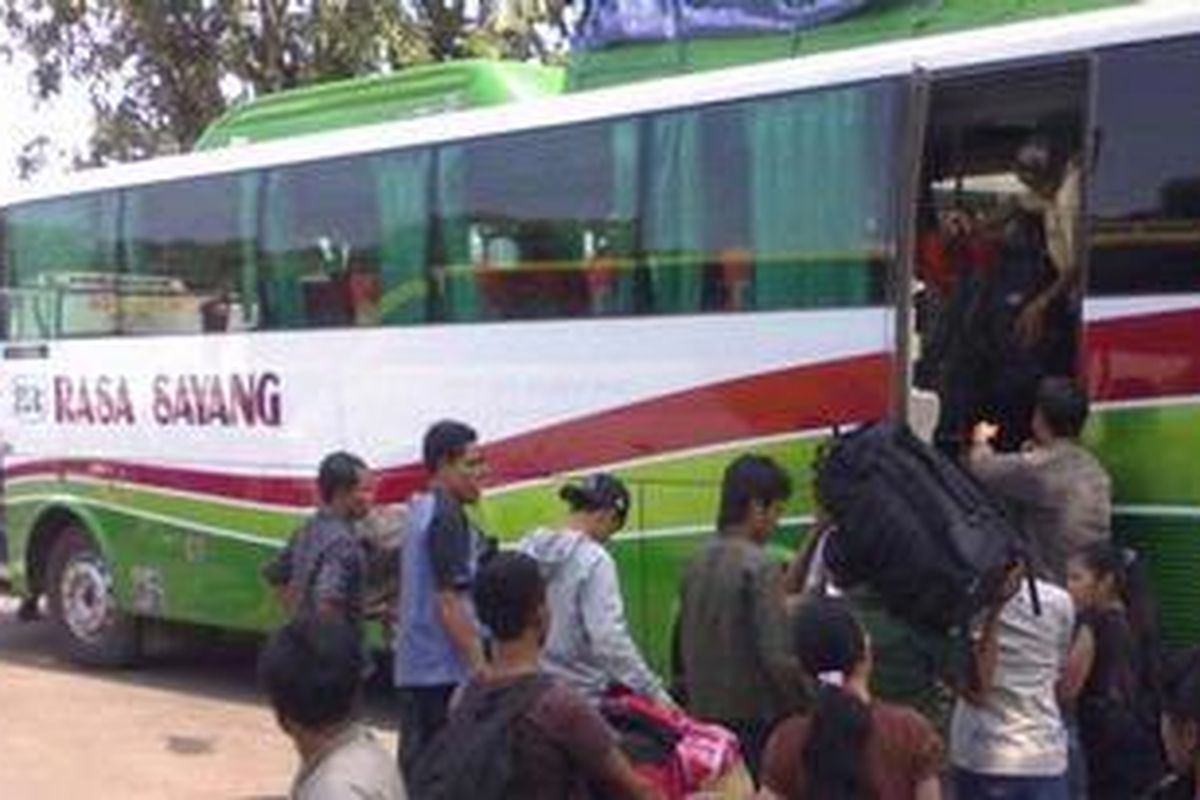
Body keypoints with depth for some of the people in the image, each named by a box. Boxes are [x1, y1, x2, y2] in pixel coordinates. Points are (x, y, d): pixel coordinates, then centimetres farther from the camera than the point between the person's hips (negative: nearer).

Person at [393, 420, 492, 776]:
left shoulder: (420, 512, 14)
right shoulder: (447, 517, -15)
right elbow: (450, 602, -20)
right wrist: (480, 666, -19)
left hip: (415, 667, 10)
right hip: (443, 670, -10)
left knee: (416, 766, 13)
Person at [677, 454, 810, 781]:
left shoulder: (696, 564, 7)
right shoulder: (760, 567, -15)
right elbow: (779, 657, -20)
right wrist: (808, 710, -9)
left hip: (704, 716, 7)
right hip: (755, 720, -7)